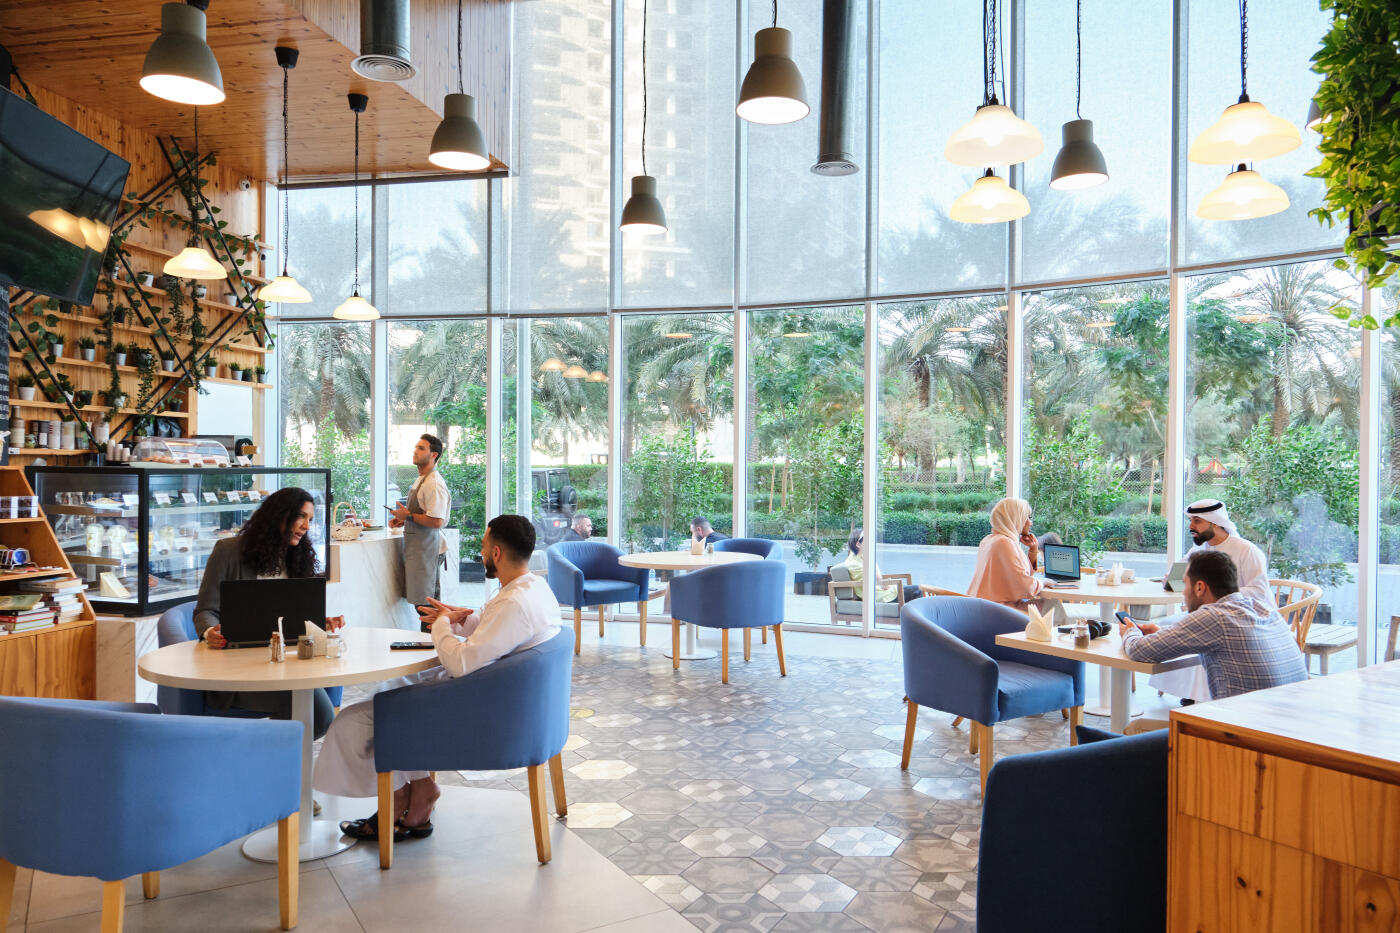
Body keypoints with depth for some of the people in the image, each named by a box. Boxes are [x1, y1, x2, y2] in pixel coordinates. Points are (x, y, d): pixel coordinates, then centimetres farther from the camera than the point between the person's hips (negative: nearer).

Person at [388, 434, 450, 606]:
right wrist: (403, 520, 12)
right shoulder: (420, 480, 16)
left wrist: (409, 515, -14)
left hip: (426, 549, -10)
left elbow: (436, 521, -25)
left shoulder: (434, 484, -17)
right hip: (416, 547, 10)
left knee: (425, 603, -7)